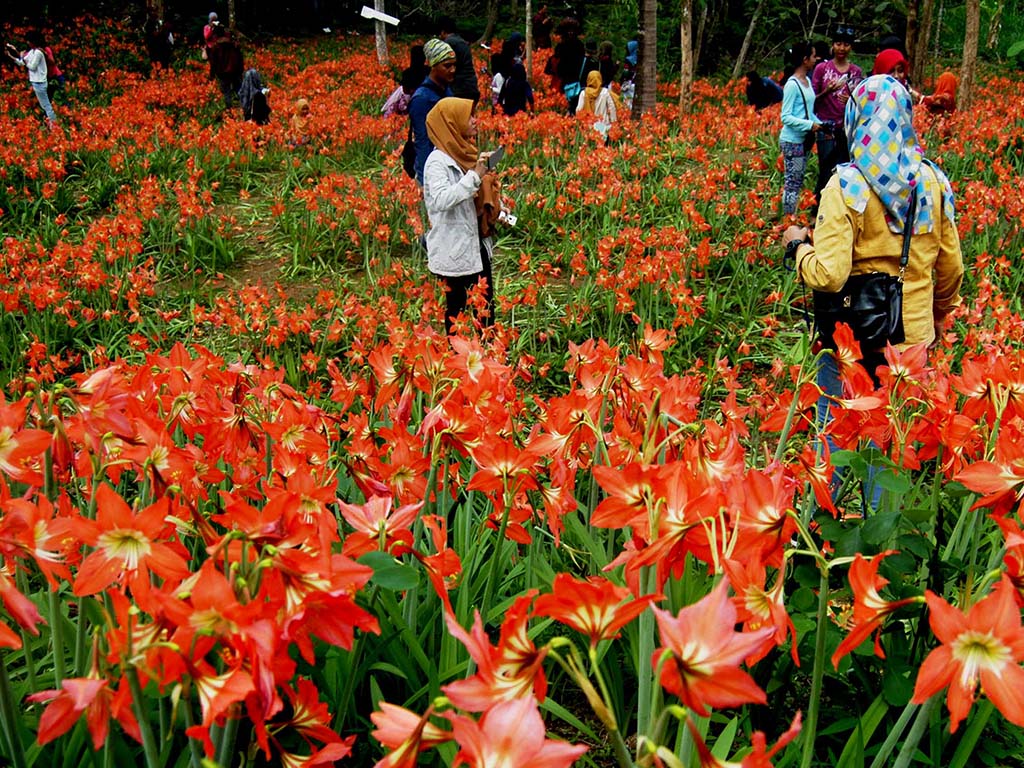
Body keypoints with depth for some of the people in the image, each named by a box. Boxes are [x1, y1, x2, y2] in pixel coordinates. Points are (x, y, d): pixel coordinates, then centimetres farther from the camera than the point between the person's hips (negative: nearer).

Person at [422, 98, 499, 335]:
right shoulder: (437, 161, -16)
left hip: (477, 244, 8)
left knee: (486, 304, 14)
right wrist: (474, 176, -28)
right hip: (453, 250, -8)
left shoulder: (466, 153, 9)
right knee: (457, 307, 4)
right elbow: (441, 200, -31)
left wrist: (499, 209, 8)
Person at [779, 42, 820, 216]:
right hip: (792, 141, -9)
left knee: (798, 182, 12)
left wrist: (820, 124, 1)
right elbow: (786, 117, -17)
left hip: (804, 139, 9)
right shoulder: (792, 85, -15)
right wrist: (810, 125, -23)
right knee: (793, 182, -4)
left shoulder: (807, 81, 11)